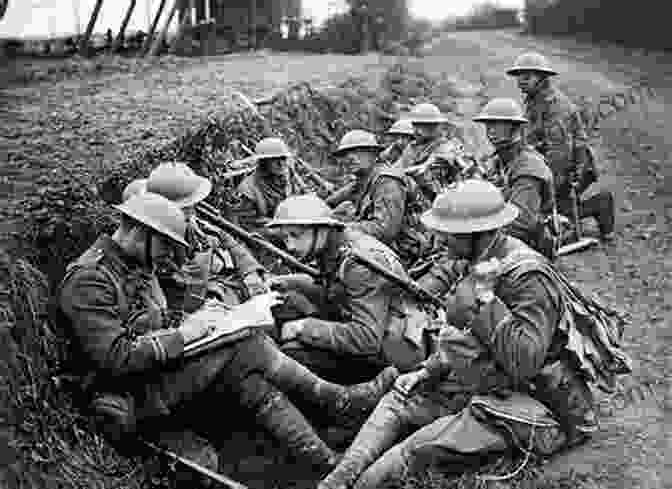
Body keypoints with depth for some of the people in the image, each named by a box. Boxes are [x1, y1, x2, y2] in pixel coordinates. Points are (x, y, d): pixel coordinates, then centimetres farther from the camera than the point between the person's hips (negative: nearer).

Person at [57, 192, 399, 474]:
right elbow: (114, 357, -26)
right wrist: (179, 337, -20)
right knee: (245, 345, -22)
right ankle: (334, 400, -13)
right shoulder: (88, 279, -17)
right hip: (132, 398, -9)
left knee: (249, 378, -15)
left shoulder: (136, 266, 14)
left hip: (157, 373, 9)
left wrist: (185, 324, 1)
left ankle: (330, 463, -19)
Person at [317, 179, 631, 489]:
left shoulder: (529, 279, -24)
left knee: (431, 442, -27)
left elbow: (522, 365, -32)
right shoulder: (471, 262, 2)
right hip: (476, 388, 9)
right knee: (397, 401, -2)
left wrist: (486, 298, -30)